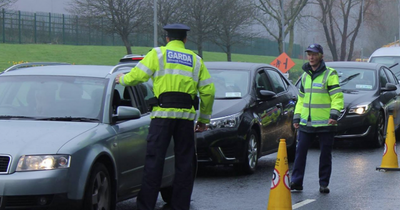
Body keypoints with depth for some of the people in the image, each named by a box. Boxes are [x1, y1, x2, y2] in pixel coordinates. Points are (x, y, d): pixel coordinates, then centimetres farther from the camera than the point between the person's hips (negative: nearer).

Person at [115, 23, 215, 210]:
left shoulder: (157, 54, 6)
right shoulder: (196, 60, 16)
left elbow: (137, 76, 0)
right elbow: (208, 91, 11)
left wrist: (122, 79, 22)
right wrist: (204, 119, 19)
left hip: (163, 113, -2)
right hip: (186, 116, 3)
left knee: (154, 161, -2)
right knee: (184, 163, 8)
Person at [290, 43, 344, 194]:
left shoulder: (329, 74, -4)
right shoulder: (305, 75, 15)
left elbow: (337, 97, -10)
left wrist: (334, 114, -22)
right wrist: (296, 117, 15)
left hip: (325, 124, -5)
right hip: (306, 123, 5)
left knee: (325, 155, 3)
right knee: (300, 152, 1)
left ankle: (324, 184, 11)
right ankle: (296, 182, 6)